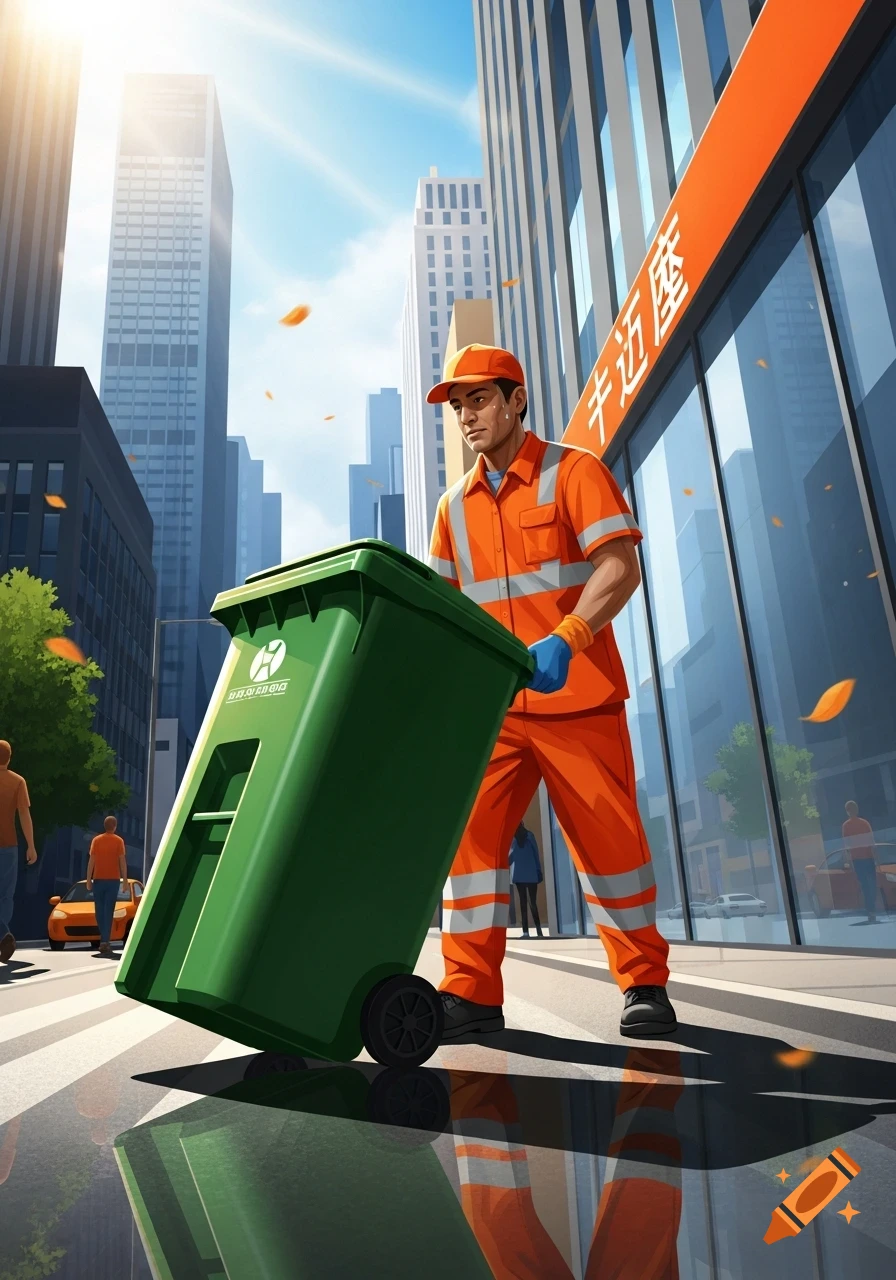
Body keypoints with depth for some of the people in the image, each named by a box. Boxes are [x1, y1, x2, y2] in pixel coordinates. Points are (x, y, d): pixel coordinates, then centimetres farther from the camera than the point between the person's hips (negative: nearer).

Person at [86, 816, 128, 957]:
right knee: (108, 911, -2)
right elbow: (122, 861, -6)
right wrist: (125, 881, -2)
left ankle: (104, 940, 16)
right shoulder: (118, 841, -2)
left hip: (98, 879, 2)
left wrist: (88, 880, 5)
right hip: (113, 879, -2)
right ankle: (105, 941, -9)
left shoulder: (96, 840, 4)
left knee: (100, 910, 12)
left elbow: (91, 861, 0)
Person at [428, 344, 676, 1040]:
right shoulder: (456, 505, 15)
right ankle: (473, 991, 7)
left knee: (608, 839, 4)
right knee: (469, 833, -3)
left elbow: (621, 568, -13)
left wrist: (565, 639, -28)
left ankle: (645, 984, 22)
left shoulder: (574, 471, 0)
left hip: (577, 697, -4)